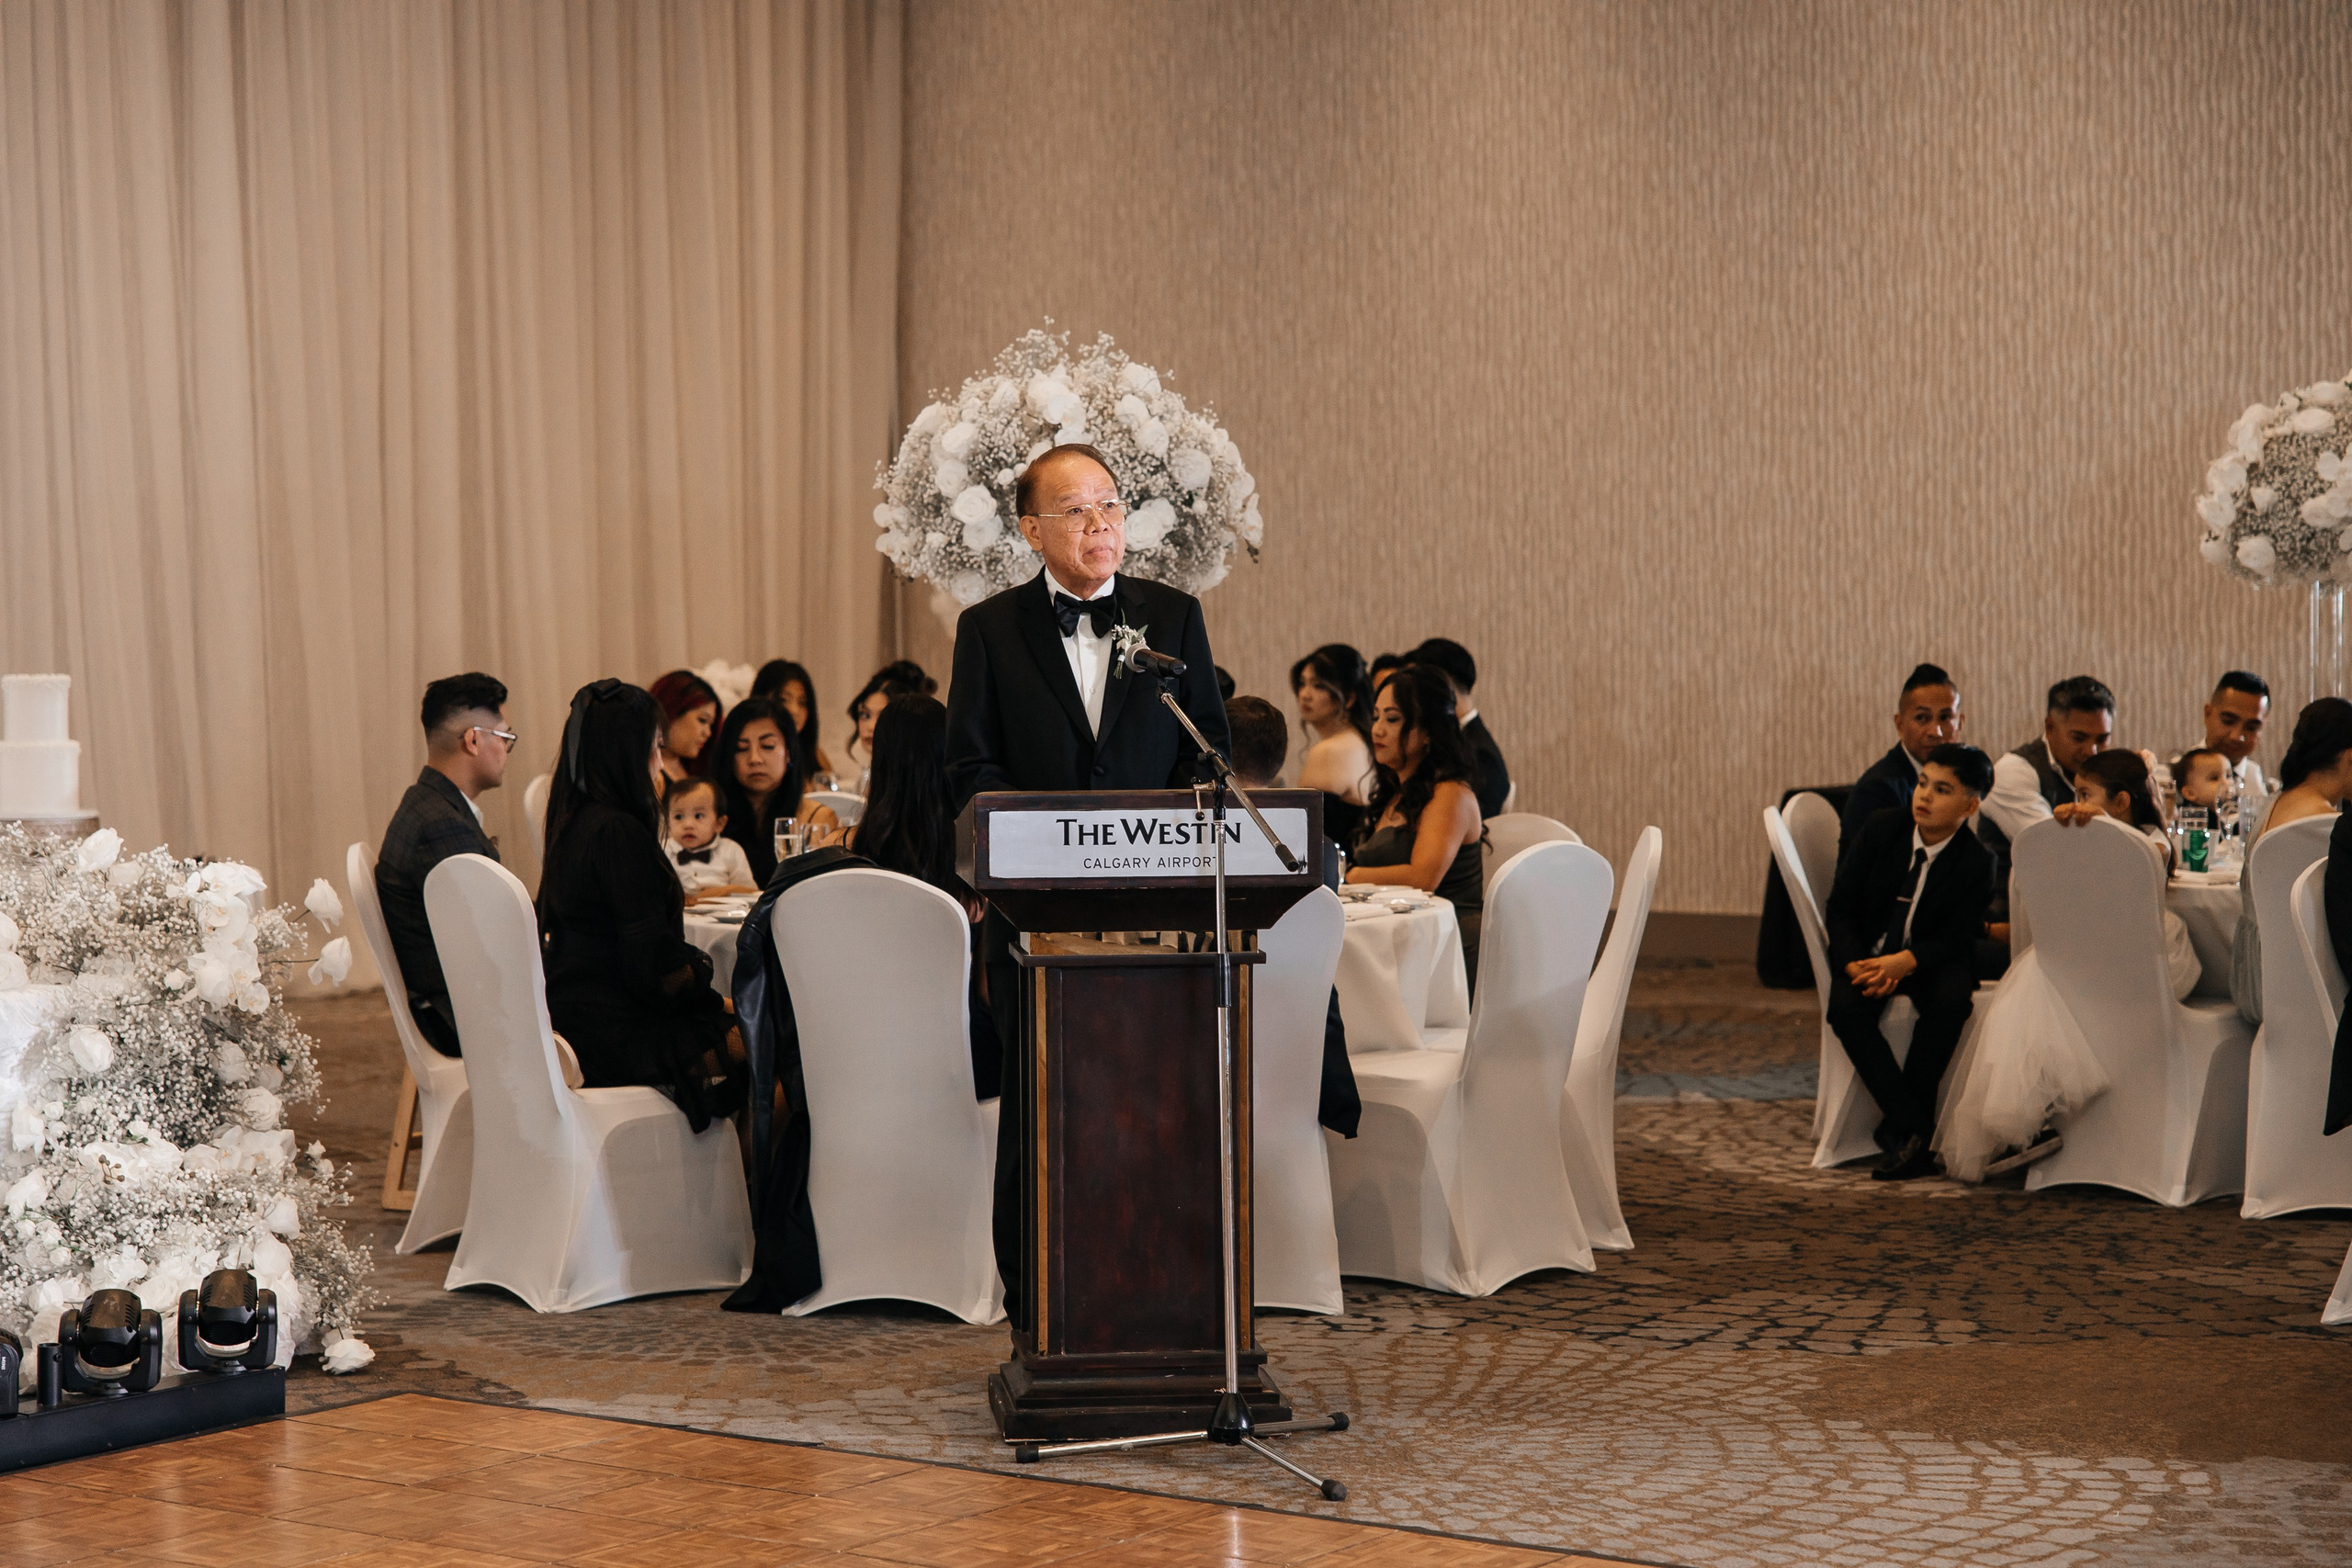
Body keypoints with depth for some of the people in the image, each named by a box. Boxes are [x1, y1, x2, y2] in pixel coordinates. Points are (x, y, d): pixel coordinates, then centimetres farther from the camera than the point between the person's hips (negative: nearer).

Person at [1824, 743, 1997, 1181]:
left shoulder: (1977, 861, -10)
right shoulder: (1881, 830, -5)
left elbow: (1954, 939, -12)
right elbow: (1841, 906, -2)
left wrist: (1905, 962, -31)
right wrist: (1855, 964, -19)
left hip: (1929, 962, -1)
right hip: (1865, 953, 1)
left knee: (1951, 1000, -34)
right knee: (1846, 1008, -30)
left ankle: (1896, 1129, -23)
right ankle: (1914, 1129, -31)